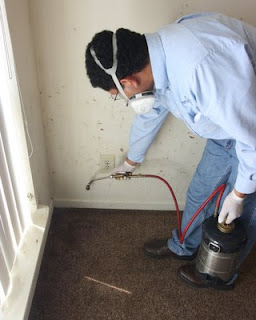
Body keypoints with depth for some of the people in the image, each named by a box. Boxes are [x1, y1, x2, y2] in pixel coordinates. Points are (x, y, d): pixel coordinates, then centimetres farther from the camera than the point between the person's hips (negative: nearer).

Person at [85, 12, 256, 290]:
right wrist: (131, 161, 26)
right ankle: (183, 247, 45)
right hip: (230, 124, 7)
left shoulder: (203, 67, -41)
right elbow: (149, 115, 10)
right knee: (199, 193, 18)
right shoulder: (156, 59, -9)